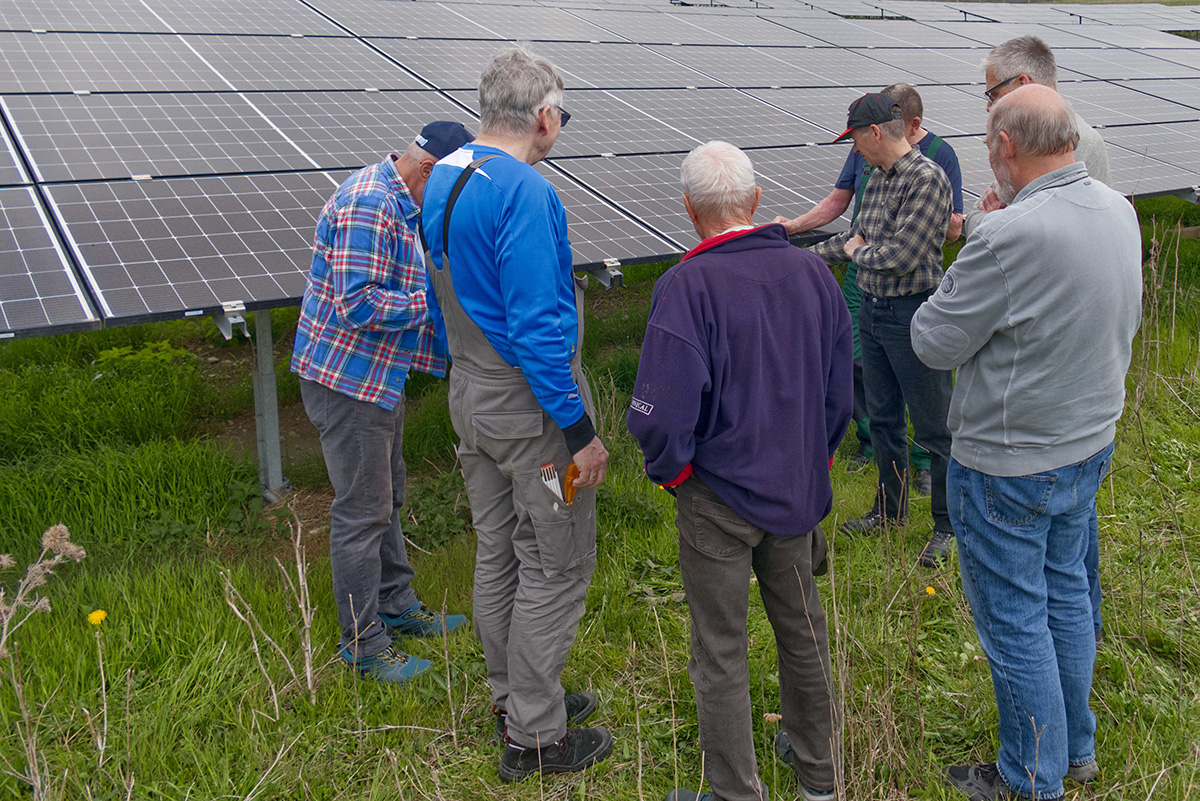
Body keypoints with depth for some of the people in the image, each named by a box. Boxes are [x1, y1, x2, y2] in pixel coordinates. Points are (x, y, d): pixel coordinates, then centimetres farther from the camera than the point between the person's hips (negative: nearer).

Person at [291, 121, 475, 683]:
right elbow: (358, 305, -29)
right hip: (346, 377, -11)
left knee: (387, 496, 20)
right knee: (362, 511, -2)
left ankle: (396, 605, 36)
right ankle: (362, 642, 11)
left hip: (378, 375, 11)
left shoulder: (402, 203, 11)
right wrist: (431, 301, -20)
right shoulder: (367, 207, -23)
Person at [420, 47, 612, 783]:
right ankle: (535, 738, 15)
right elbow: (538, 325, -25)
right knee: (556, 568, 4)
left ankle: (515, 698, 35)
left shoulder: (442, 180, 8)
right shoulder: (526, 192, -22)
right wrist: (581, 432, -20)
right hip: (532, 408, -9)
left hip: (470, 397, 9)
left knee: (498, 556, 19)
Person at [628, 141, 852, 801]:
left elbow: (662, 414, -26)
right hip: (798, 489, 6)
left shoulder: (687, 286, -21)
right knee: (802, 626, 23)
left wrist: (670, 470, -6)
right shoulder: (811, 272, -3)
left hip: (718, 497, -6)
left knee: (720, 653, 10)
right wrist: (812, 462, 16)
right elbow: (840, 389, 5)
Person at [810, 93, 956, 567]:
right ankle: (891, 510, 35)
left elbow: (902, 256, -24)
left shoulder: (927, 179, -18)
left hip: (913, 316, -9)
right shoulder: (878, 177, 9)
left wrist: (858, 252, -7)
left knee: (934, 427, 3)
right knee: (882, 419, 19)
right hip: (872, 311, 9)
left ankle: (947, 525, 17)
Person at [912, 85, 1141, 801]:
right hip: (1092, 446, 8)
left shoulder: (1012, 236, -29)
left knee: (1014, 621, 8)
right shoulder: (1119, 211, -1)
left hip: (1010, 467, -8)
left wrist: (963, 279, -2)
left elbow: (935, 343, -19)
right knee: (1066, 593, 23)